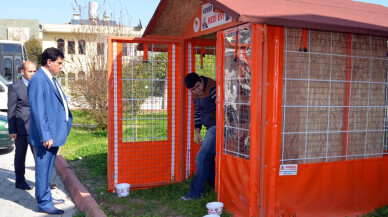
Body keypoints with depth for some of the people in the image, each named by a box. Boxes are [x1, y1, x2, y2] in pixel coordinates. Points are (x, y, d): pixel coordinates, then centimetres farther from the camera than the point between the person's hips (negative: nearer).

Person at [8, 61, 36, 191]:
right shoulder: (15, 87, -6)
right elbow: (11, 110, -6)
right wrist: (12, 130, -9)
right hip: (21, 127, -4)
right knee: (20, 155, 7)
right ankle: (20, 181, 21)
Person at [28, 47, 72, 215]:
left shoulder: (51, 79, 14)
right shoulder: (38, 81, -17)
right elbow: (38, 111, -21)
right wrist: (45, 136, -22)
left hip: (54, 134, 10)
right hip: (46, 136, -10)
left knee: (47, 169, 20)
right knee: (43, 169, 2)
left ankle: (47, 197, 34)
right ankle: (43, 203, 14)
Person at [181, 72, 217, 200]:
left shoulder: (212, 88, -17)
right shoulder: (196, 94, 12)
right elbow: (197, 112, 22)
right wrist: (197, 132, 16)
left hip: (216, 127, -9)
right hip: (211, 128, 9)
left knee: (202, 159, -9)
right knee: (207, 160, 12)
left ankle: (195, 193, 0)